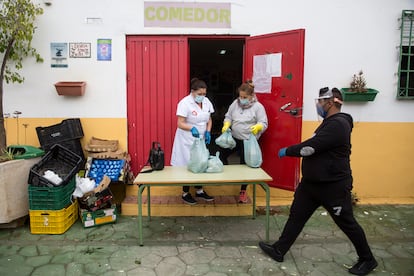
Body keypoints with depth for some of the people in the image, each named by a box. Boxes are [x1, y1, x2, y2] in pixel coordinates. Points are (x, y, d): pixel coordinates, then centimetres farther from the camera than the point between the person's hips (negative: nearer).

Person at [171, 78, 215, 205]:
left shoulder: (206, 101, 2)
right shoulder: (185, 103, -16)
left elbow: (209, 119, 12)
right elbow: (180, 124, -18)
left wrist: (208, 132, -5)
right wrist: (192, 128, -36)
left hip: (200, 139, 6)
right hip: (187, 140, -6)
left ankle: (200, 191, 28)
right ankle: (185, 193, 18)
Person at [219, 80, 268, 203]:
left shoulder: (258, 106, -11)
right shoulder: (235, 103, 2)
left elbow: (264, 123, -11)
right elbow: (228, 117, 10)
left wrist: (258, 127, -34)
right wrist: (226, 125, -11)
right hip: (234, 138, 5)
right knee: (222, 154, 4)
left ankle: (243, 191, 23)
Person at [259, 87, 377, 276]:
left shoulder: (338, 124, -22)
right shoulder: (330, 122, 12)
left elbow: (312, 146, -26)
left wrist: (287, 151, -14)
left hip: (333, 186, -10)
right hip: (312, 182, 10)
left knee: (347, 223, 8)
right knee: (297, 215, 12)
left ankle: (368, 260, 30)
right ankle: (278, 251, 22)